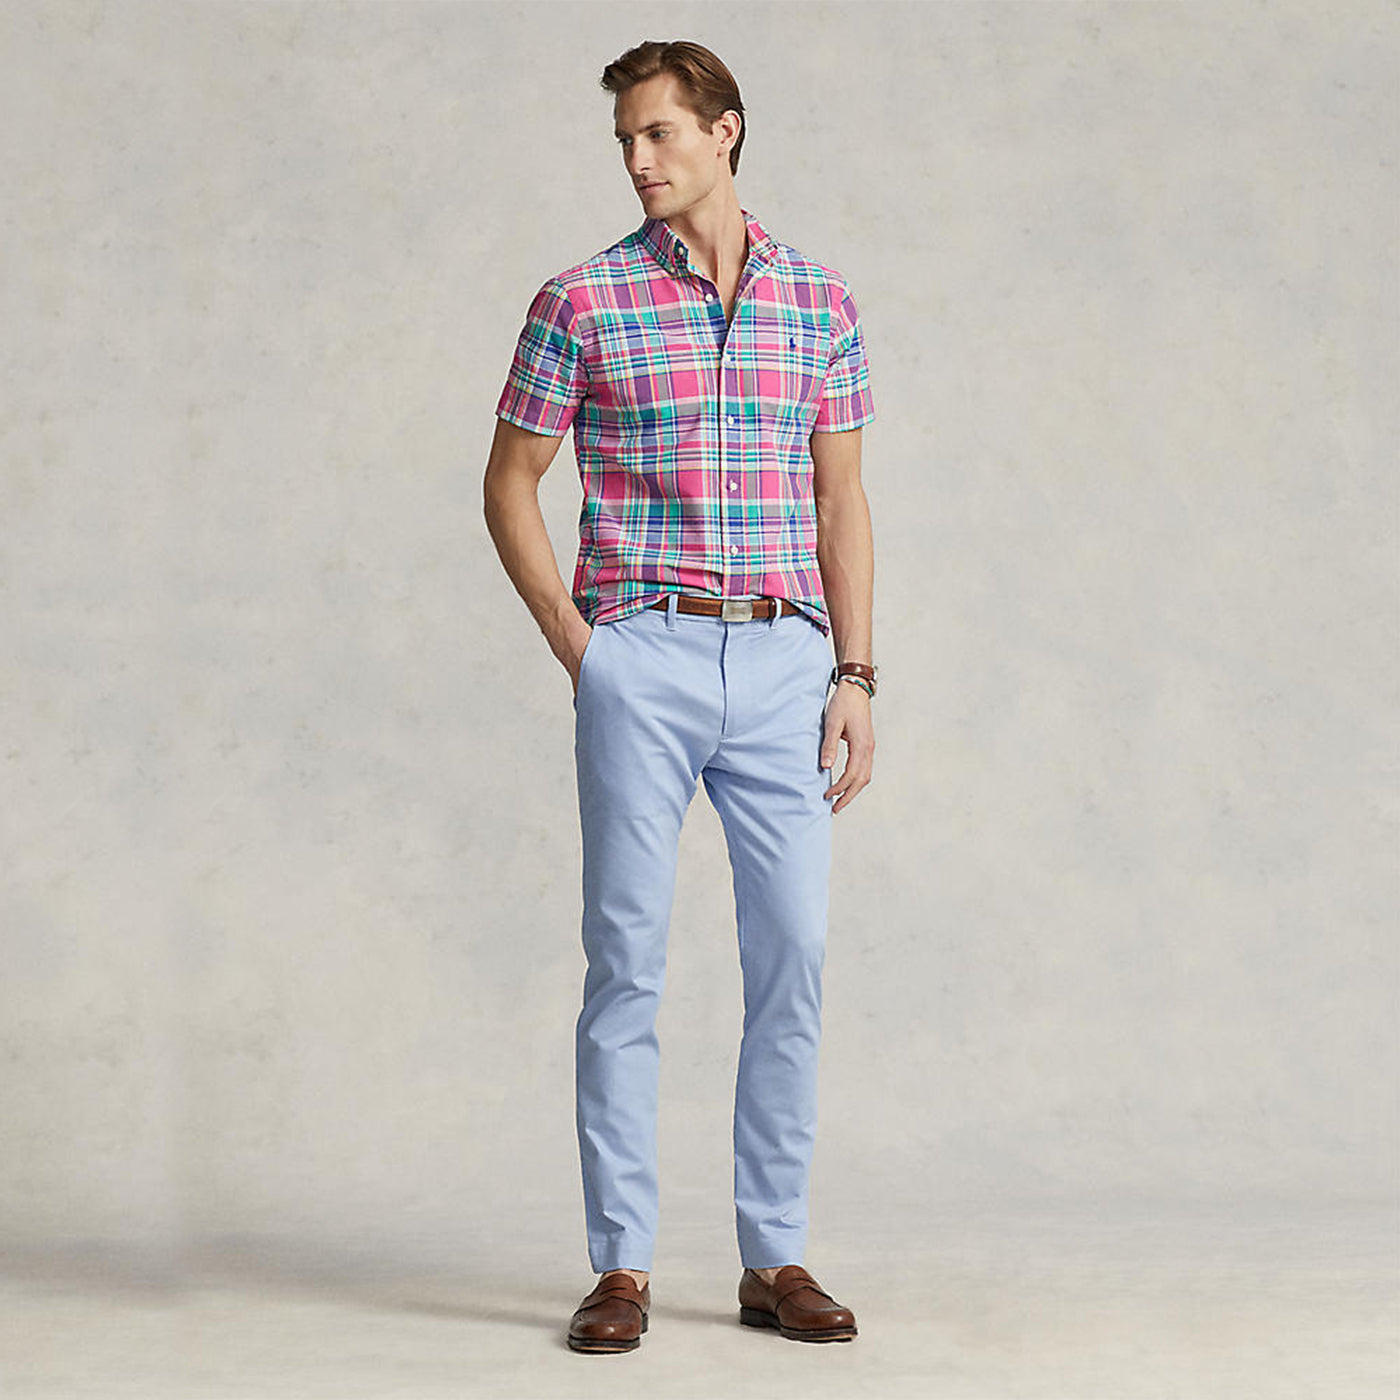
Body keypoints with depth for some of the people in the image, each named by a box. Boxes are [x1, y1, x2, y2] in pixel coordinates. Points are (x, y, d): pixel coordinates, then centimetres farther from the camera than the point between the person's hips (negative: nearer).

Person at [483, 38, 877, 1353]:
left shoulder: (821, 302, 10)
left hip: (785, 661, 2)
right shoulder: (581, 301, 3)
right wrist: (574, 645, -1)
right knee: (627, 957, -1)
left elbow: (841, 501, 12)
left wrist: (854, 674, 4)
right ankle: (621, 1263, 7)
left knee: (793, 956, 2)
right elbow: (509, 485, 7)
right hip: (641, 662, -2)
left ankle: (775, 1257, 13)